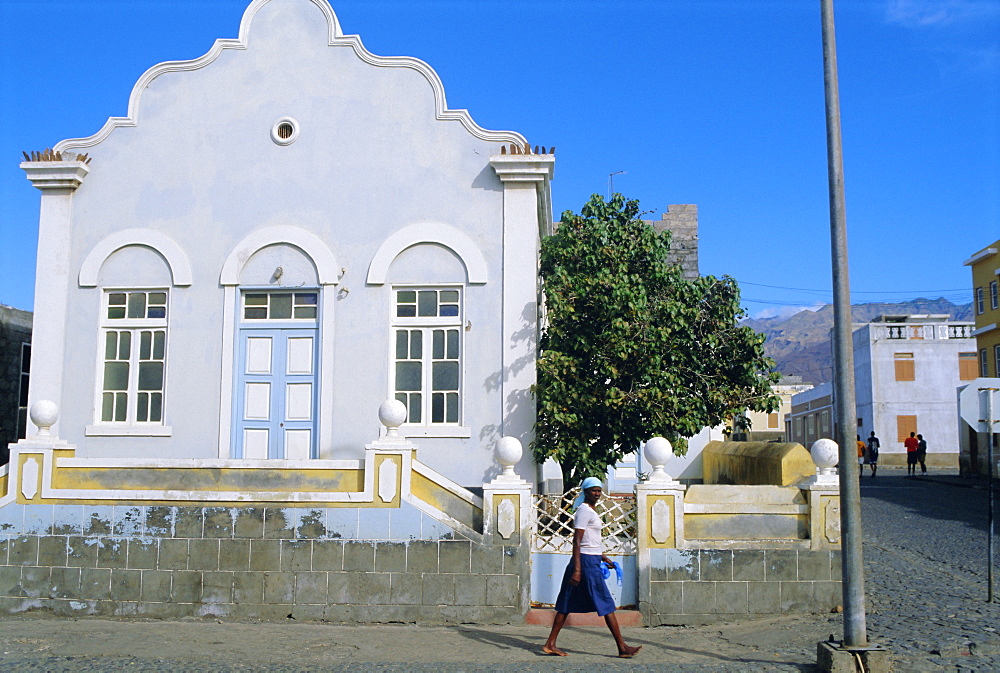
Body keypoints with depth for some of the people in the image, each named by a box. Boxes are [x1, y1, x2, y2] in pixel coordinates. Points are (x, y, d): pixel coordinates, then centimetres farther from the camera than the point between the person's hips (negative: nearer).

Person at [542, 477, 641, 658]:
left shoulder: (589, 511, 18)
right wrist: (577, 569, -24)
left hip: (591, 561, 10)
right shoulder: (584, 511, -13)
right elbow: (577, 541, -19)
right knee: (606, 604, -3)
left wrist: (602, 557, 31)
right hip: (587, 562, -10)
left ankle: (550, 644, 10)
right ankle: (622, 648, 2)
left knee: (567, 604, 8)